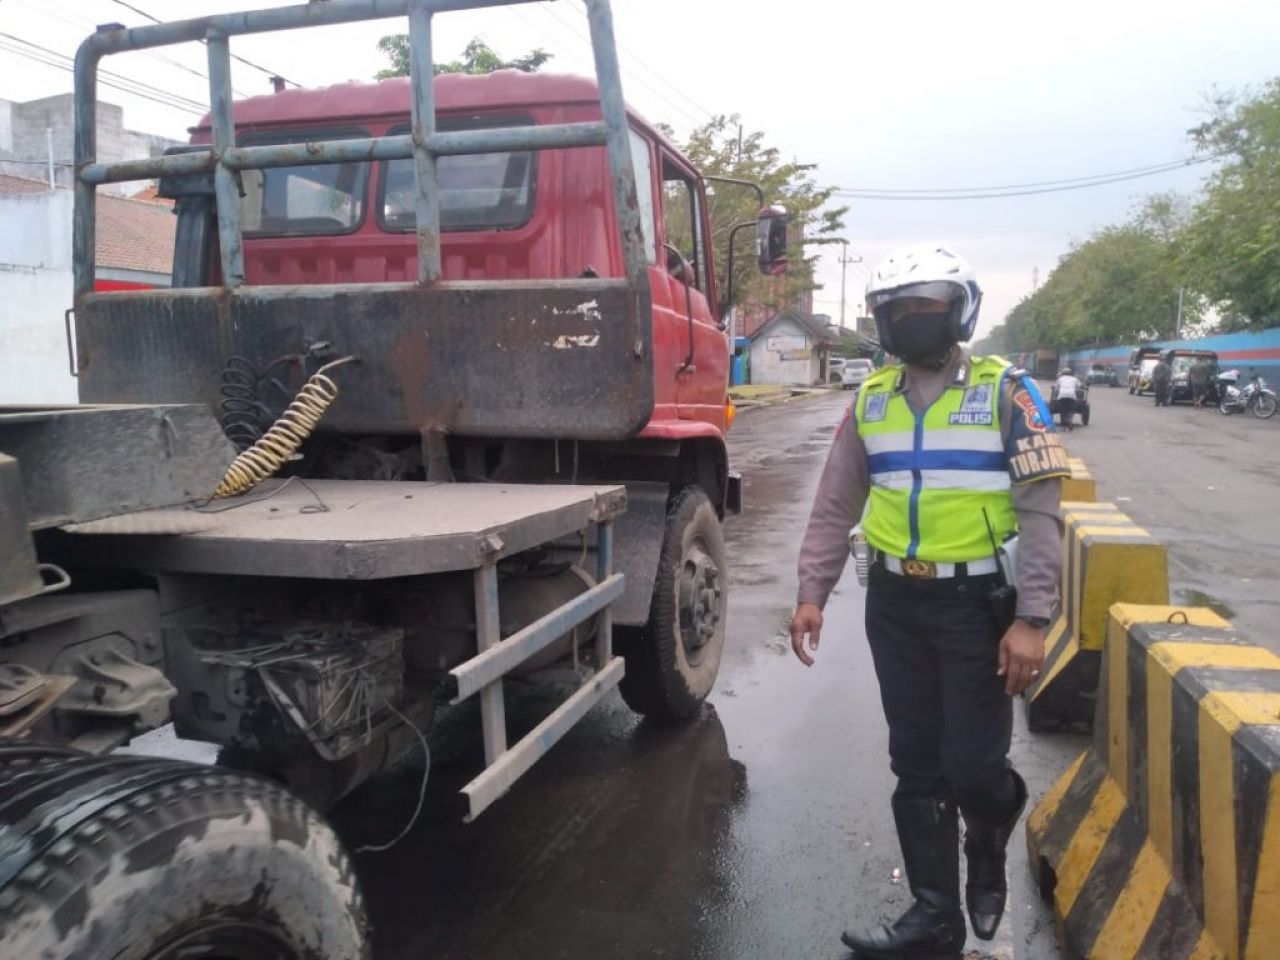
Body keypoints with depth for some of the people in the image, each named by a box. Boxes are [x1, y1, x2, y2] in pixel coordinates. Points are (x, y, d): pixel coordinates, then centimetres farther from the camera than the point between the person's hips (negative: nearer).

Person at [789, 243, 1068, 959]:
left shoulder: (1005, 392, -5)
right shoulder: (871, 401, 7)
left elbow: (1040, 511, -10)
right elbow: (835, 508, 9)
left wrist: (1032, 620, -16)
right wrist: (812, 594, 1)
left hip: (978, 603, -4)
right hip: (896, 604, 4)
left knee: (973, 763, -2)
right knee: (917, 765, 10)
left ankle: (988, 857, 33)